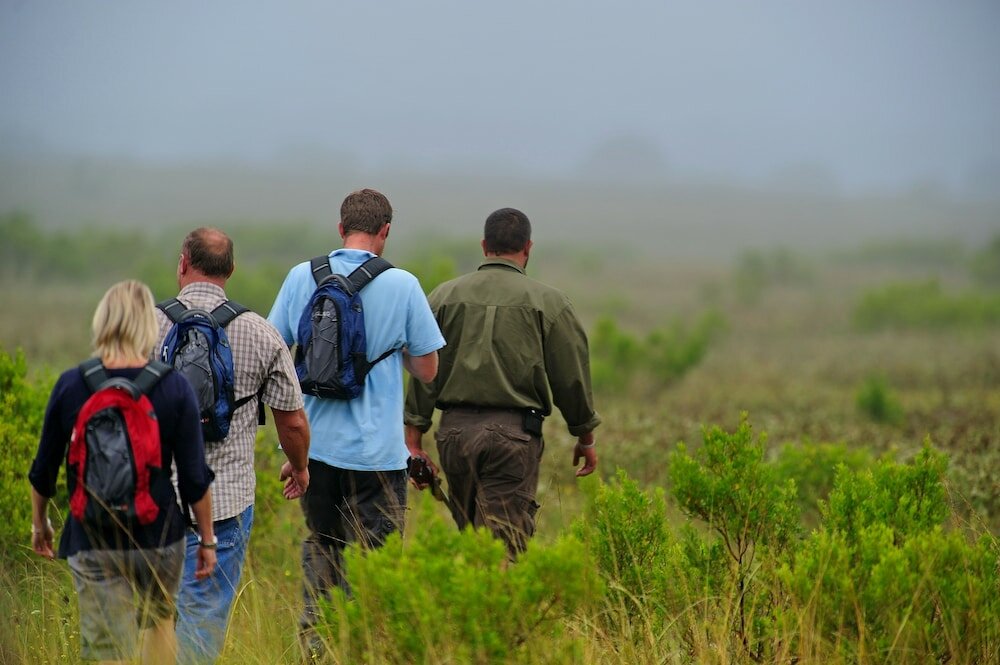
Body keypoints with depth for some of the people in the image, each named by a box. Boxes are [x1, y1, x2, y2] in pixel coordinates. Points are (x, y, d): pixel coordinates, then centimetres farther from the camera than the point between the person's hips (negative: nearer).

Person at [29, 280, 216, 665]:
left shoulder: (70, 386, -7)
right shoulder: (175, 388, -9)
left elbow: (44, 469, 2)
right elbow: (194, 477, -7)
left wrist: (39, 523, 19)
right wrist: (207, 539, 5)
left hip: (93, 542, -1)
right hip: (160, 537, 1)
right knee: (160, 619, 28)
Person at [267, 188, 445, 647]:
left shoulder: (301, 278, 0)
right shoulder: (402, 285, -8)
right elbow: (427, 370, -3)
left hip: (315, 441, 4)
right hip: (375, 448, -3)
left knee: (320, 544, 20)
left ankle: (313, 634, 16)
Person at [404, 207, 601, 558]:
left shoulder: (444, 296, 7)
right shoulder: (547, 302, 0)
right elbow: (572, 377, 3)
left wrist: (414, 442, 7)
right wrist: (586, 438, 16)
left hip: (455, 430, 3)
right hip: (513, 435, -3)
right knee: (504, 549, -6)